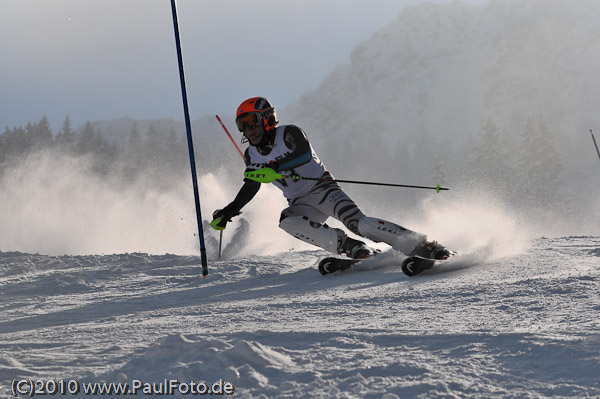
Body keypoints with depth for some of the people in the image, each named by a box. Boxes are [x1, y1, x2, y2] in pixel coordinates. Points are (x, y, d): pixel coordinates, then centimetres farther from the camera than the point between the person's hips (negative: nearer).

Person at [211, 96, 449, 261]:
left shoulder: (289, 133, -11)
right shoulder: (251, 155, 8)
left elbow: (304, 152, -31)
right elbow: (250, 187, 22)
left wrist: (274, 167, -43)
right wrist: (228, 212, 17)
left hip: (322, 188, -5)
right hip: (301, 204, 5)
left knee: (356, 222, -28)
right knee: (287, 222, -29)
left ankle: (419, 245, -26)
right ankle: (349, 247, -31)